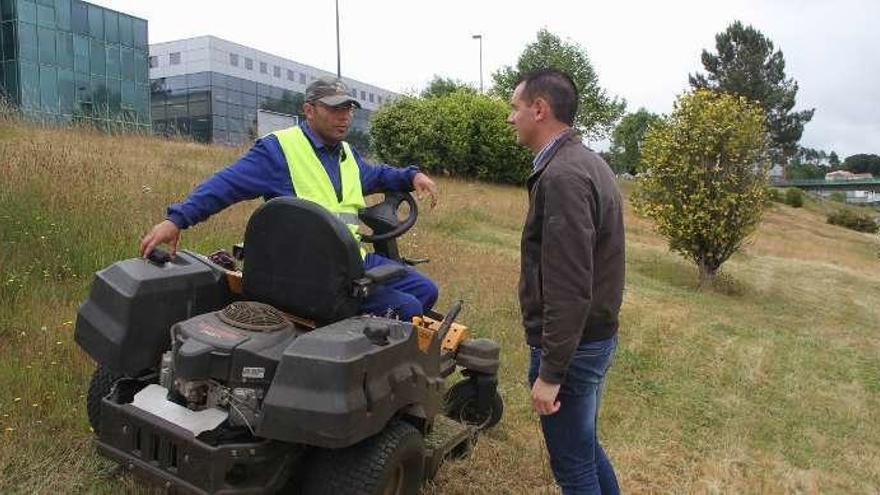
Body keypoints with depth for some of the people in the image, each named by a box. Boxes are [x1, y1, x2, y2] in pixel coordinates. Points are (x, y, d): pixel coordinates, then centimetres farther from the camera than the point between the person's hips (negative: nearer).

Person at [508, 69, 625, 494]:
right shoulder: (586, 162, 9)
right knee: (585, 445, 25)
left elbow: (569, 288, -27)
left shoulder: (562, 176, -22)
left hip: (571, 345, -10)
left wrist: (550, 372, -22)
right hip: (596, 334, 10)